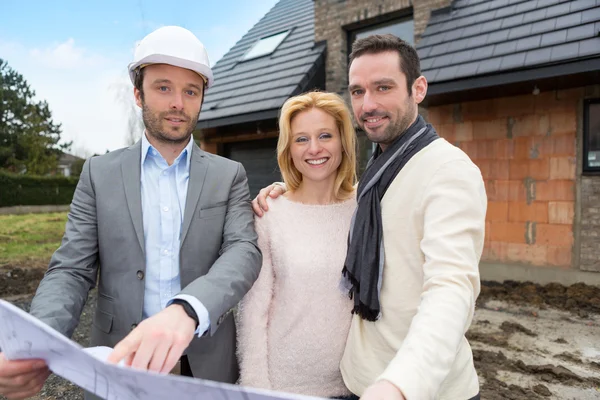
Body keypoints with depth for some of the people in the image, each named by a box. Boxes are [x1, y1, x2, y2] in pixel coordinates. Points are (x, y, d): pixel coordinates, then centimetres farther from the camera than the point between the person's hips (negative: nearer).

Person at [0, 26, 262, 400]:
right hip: (119, 360, 1)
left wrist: (186, 311, -35)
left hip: (207, 363, 0)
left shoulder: (229, 176, -2)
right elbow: (71, 270, -4)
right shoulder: (100, 174, -1)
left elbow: (244, 252, -16)